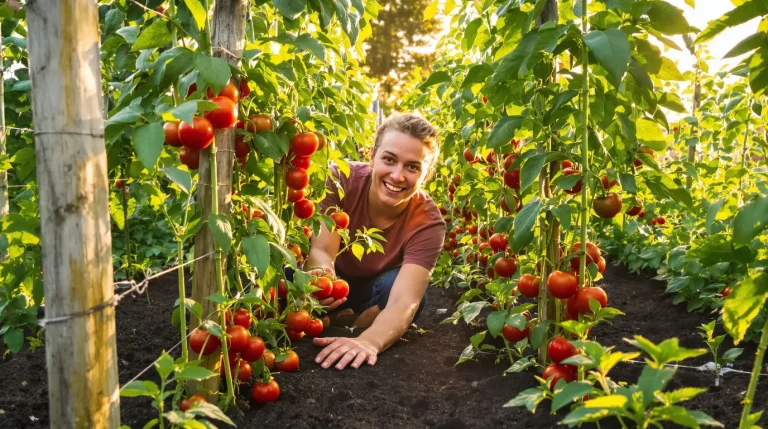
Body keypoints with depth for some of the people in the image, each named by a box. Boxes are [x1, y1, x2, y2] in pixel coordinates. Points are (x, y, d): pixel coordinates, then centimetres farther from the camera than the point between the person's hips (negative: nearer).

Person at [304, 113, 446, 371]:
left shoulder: (427, 223, -28)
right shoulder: (342, 179, -25)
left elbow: (403, 301, -41)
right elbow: (321, 250, -32)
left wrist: (368, 341, -63)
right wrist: (322, 272, -58)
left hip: (374, 293, 0)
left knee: (413, 293, -33)